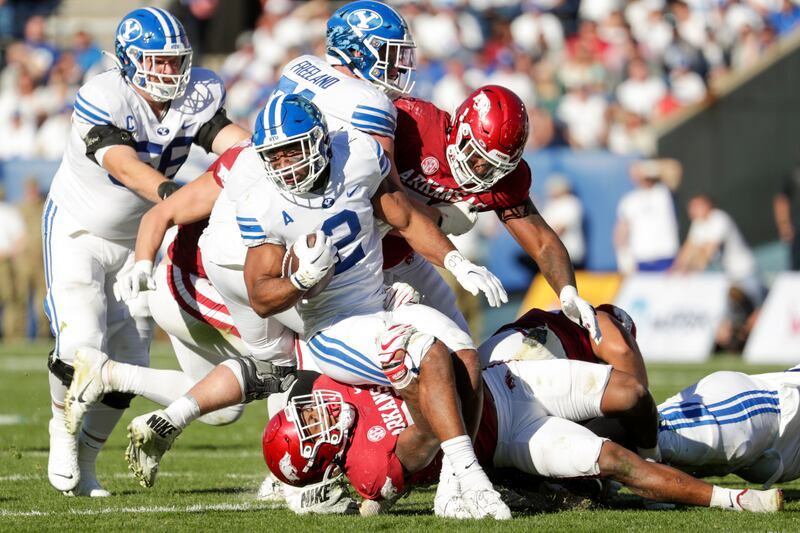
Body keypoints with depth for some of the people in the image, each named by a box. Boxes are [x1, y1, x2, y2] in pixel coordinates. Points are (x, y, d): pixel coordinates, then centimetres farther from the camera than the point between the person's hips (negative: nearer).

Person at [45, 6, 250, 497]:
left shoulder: (195, 96, -9)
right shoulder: (103, 100, -26)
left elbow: (230, 139, -24)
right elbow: (125, 166, -38)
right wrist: (172, 194, -55)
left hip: (137, 240, 5)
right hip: (78, 233, -5)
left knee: (129, 363, 2)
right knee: (81, 345, -20)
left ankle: (85, 459, 22)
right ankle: (63, 430, 11)